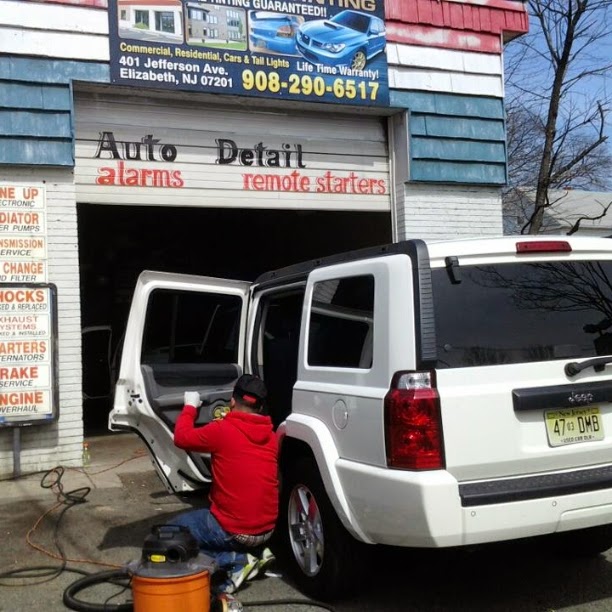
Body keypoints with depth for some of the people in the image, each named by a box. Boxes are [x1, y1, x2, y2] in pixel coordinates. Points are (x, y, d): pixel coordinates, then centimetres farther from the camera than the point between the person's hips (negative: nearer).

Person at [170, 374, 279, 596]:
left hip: (233, 531, -7)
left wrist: (190, 407, 16)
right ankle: (256, 553, 9)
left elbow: (182, 437, 1)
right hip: (266, 529, 7)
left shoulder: (222, 430, -14)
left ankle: (236, 561, -4)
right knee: (202, 517, 33)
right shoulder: (271, 437, 4)